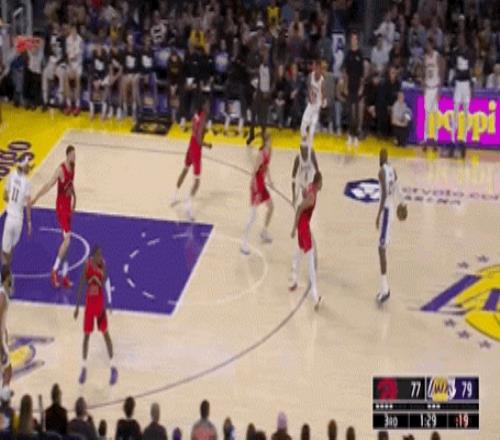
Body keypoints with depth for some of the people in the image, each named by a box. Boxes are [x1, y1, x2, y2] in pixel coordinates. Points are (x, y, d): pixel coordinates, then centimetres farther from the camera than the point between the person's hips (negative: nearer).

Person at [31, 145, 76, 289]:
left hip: (68, 206, 9)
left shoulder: (72, 168, 5)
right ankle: (54, 271, -6)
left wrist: (74, 198, 29)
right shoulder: (61, 170, -21)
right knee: (67, 239, -16)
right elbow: (49, 185, -28)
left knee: (66, 241, 11)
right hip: (61, 207, -9)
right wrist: (36, 198, -36)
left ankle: (65, 276, 16)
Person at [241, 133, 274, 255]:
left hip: (262, 184, 9)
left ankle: (264, 232, 43)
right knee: (253, 216, -10)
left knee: (271, 207, 24)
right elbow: (254, 173, -24)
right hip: (257, 185, -9)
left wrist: (270, 180, 13)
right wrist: (256, 192, -25)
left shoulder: (269, 153, 1)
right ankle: (244, 244, -9)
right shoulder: (261, 155, -26)